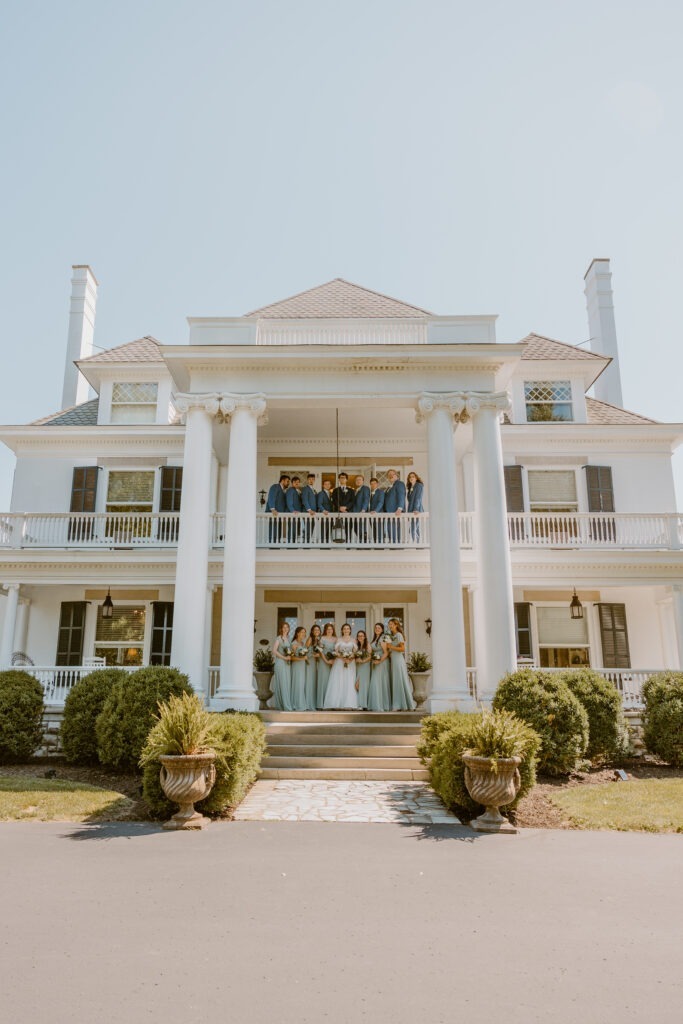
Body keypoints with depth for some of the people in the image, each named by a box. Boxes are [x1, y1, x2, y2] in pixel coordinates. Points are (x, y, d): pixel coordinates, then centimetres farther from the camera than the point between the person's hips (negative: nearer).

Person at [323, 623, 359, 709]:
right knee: (338, 682, -7)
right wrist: (343, 658, -13)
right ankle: (337, 703, -9)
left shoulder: (353, 640, 11)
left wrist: (350, 658, -14)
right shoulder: (339, 640, 9)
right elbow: (336, 652, 2)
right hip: (339, 663, 0)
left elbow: (355, 652, 5)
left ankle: (350, 703, -8)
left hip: (350, 663, 0)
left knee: (350, 682, -6)